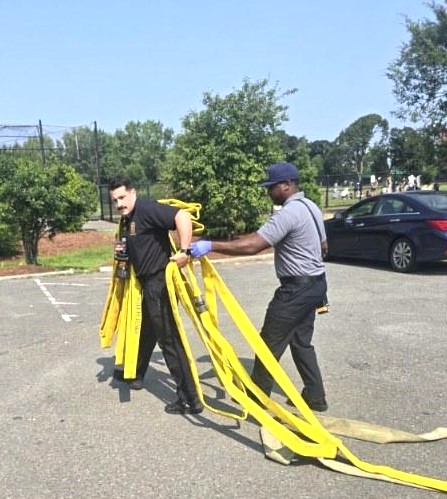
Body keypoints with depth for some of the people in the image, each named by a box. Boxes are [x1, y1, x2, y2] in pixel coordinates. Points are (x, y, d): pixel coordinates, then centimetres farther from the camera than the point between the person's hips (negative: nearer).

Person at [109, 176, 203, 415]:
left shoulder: (147, 209, -16)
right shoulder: (128, 218, 13)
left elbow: (183, 217, -29)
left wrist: (184, 251, -30)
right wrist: (123, 249, 5)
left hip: (160, 281, -10)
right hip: (146, 282, 10)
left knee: (168, 339, -6)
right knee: (145, 331, 26)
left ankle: (190, 399, 1)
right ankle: (136, 374, 48)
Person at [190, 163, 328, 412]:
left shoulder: (288, 213, -21)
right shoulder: (311, 207, 11)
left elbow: (252, 246, -29)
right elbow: (323, 246, 20)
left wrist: (211, 246, -29)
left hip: (297, 288, -10)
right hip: (315, 282, 10)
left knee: (270, 343, 2)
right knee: (302, 342, 17)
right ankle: (315, 396, 22)